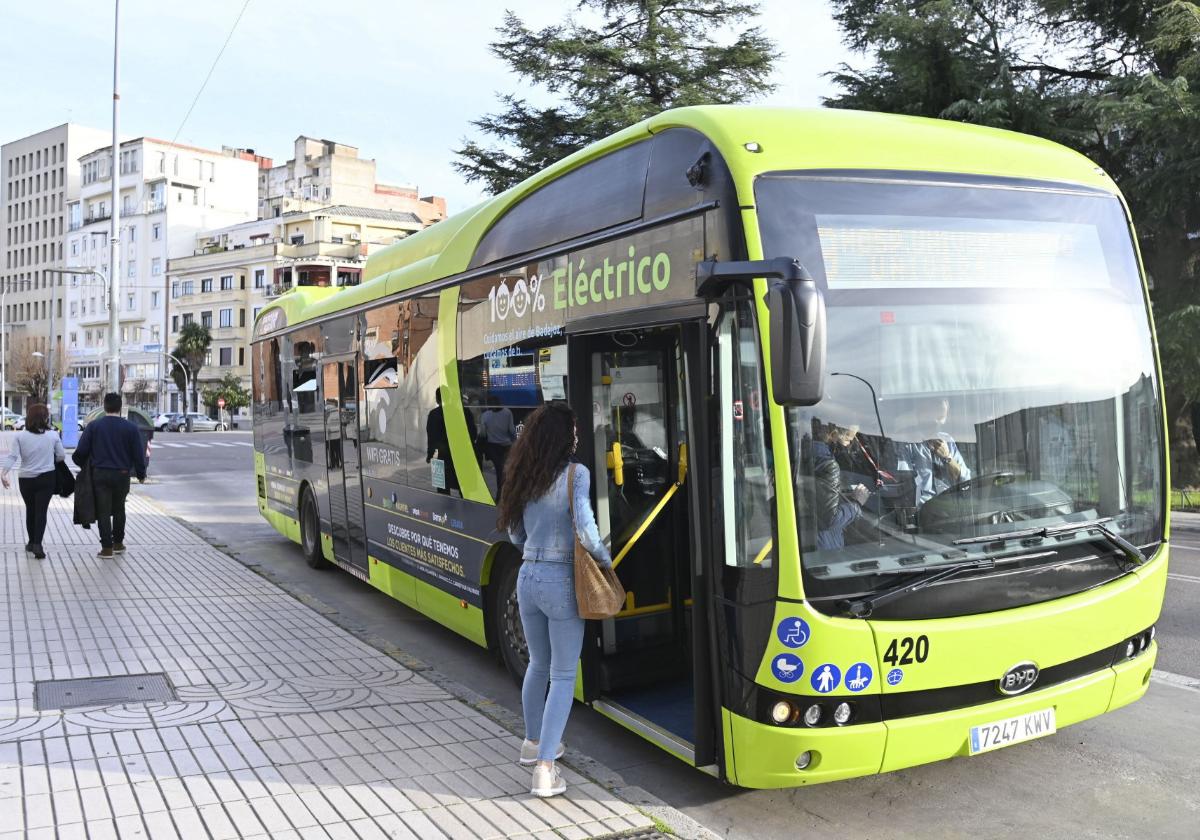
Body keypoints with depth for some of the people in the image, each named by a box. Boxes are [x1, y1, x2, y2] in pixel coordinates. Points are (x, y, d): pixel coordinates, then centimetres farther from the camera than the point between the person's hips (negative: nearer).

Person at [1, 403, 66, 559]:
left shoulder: (20, 436, -6)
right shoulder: (53, 435, -7)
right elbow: (61, 456, 1)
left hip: (25, 479, 2)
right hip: (47, 478, -1)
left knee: (30, 510, 18)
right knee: (41, 511, -1)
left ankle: (32, 542, 28)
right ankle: (37, 544, -14)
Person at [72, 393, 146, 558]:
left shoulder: (93, 426, -3)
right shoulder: (130, 428, -3)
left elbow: (81, 451, -3)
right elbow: (139, 454, -1)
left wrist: (84, 466, 16)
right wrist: (141, 474, 11)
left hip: (100, 474, -1)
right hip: (122, 475, 1)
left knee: (103, 511, 4)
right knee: (119, 510, 17)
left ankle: (107, 547, 2)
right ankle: (118, 543, 24)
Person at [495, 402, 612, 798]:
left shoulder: (524, 476, 6)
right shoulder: (575, 473, -13)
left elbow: (515, 534, 13)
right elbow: (584, 528, -22)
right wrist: (605, 558, -6)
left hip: (527, 578, 6)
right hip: (561, 581, -6)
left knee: (538, 664, 24)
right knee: (563, 675, 3)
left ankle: (532, 742, 39)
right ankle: (544, 769, 0)